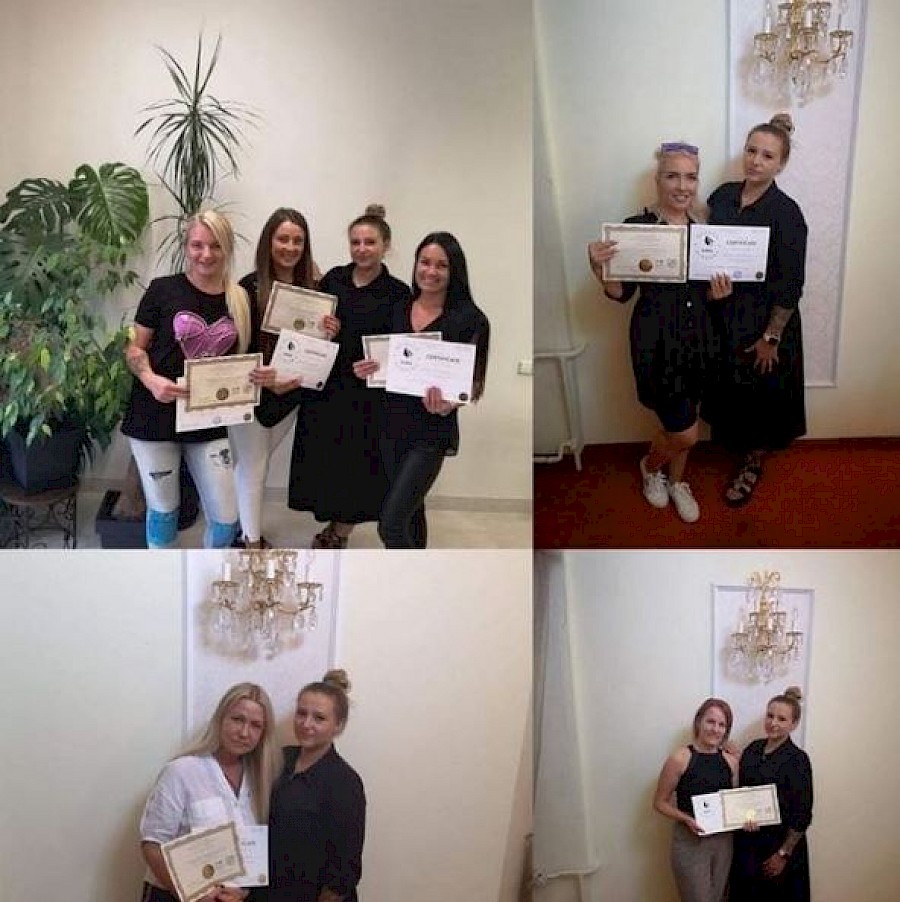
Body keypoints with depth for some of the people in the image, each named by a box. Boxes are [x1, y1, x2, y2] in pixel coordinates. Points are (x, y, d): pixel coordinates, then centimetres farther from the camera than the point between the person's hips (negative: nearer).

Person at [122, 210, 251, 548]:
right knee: (163, 509, 9)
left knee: (226, 517, 3)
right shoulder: (163, 290, -6)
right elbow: (135, 347, -1)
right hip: (156, 418, -2)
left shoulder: (241, 299, 4)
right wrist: (151, 380, -20)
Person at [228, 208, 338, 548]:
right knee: (254, 468, 6)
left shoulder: (312, 287, -4)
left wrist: (329, 333, -16)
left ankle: (244, 526, 37)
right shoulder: (250, 287, -16)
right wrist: (265, 379, -30)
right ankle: (252, 543, 17)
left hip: (290, 392, 4)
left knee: (254, 463, 20)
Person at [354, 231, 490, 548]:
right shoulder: (398, 311, 6)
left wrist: (447, 404, -28)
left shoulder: (466, 318, -9)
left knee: (391, 523, -13)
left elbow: (470, 380, -8)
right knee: (411, 512, 18)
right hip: (393, 426, 6)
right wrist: (365, 370, -6)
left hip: (431, 432, -5)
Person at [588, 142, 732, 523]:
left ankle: (676, 481, 43)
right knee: (685, 431, -1)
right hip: (655, 339, -5)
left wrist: (716, 292, -8)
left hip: (696, 337, 5)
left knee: (681, 424, 17)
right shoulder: (636, 227, -12)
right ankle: (650, 466, 31)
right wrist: (599, 268, -26)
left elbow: (702, 293, 14)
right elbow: (622, 293, -8)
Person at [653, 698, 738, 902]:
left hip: (723, 841, 5)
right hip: (690, 842, -5)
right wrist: (687, 819, -20)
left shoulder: (731, 761, 2)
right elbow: (660, 802, -6)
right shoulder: (679, 759, -12)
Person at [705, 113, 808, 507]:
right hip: (721, 316, 5)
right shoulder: (722, 195, -2)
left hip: (763, 322, -5)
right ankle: (735, 445, 42)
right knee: (728, 389, 19)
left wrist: (771, 337, -16)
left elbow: (790, 286, -16)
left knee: (760, 395, 12)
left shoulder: (786, 213, -18)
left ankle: (753, 463, 32)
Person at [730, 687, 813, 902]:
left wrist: (784, 854, -13)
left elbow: (801, 814, -14)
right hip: (747, 843, 5)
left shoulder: (797, 759, -14)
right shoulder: (753, 749, 3)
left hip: (779, 844, -5)